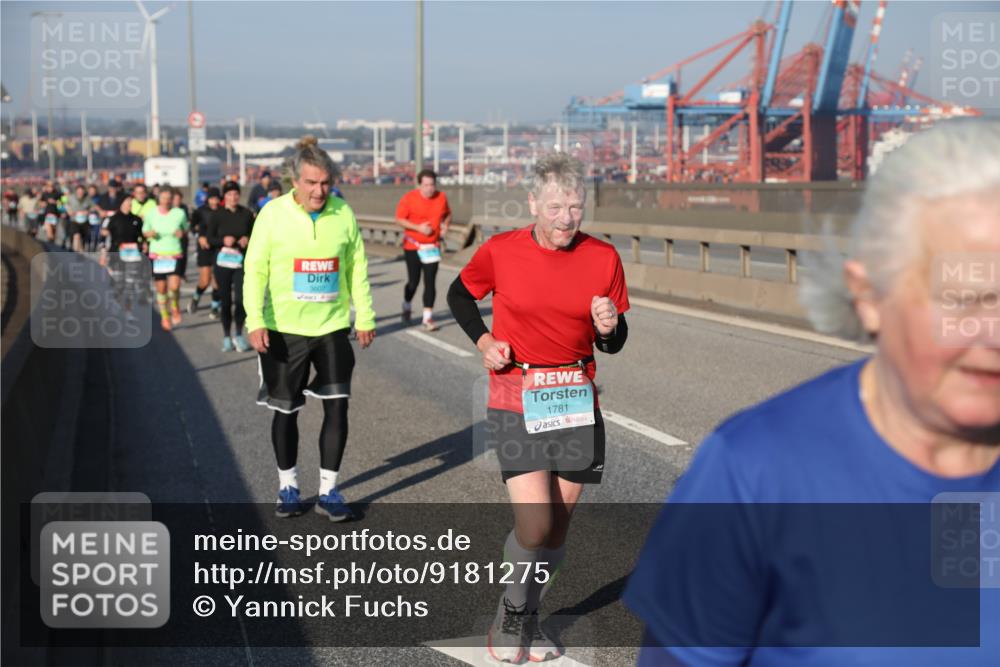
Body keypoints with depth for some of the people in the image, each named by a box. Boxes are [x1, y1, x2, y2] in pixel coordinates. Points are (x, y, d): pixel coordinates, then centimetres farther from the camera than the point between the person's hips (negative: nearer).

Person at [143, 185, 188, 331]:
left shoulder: (179, 213, -5)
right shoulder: (151, 213, -3)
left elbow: (185, 228, 12)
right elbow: (145, 231, 10)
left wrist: (182, 233, -11)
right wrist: (149, 233, -13)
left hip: (174, 254, -1)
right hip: (157, 254, 1)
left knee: (174, 286, -17)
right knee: (161, 288, 8)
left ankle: (175, 307, 16)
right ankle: (164, 316, 29)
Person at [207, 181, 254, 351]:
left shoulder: (247, 213, 2)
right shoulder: (216, 215, 0)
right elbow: (210, 239, 1)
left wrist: (248, 239, -10)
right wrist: (223, 240, -17)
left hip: (242, 262, 0)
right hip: (223, 262, 0)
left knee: (241, 299, -8)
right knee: (226, 300, 4)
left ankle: (239, 335, 9)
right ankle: (227, 336, 16)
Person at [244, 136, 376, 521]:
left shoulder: (343, 214, -2)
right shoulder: (273, 214, -8)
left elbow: (358, 269, 6)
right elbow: (255, 270, -6)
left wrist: (365, 317, 6)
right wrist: (256, 321, -14)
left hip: (332, 327, 1)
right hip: (284, 330, -1)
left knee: (337, 406, -1)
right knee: (286, 410, 10)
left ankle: (328, 490, 12)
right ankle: (288, 486, 27)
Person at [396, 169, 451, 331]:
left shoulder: (441, 197, 0)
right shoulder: (409, 198, -11)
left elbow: (447, 215, 18)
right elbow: (399, 219, -8)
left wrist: (445, 225, -2)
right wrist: (418, 227, -19)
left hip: (432, 247, 2)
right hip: (412, 246, -2)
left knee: (430, 282, -5)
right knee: (413, 281, 4)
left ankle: (428, 318, 1)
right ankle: (407, 306, 35)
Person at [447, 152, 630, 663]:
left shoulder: (603, 257, -1)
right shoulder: (500, 252, -7)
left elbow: (613, 344, 7)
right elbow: (459, 294, 13)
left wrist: (609, 328, -16)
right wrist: (483, 340, -2)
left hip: (577, 401, 3)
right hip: (517, 403, -3)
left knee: (558, 526, 11)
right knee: (534, 526, -12)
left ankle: (528, 619, 33)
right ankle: (509, 616, 16)